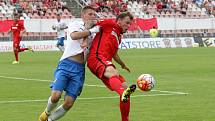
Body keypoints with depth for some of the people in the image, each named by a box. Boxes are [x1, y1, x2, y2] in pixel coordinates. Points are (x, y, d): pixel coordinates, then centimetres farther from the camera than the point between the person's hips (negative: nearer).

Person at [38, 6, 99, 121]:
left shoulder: (93, 31, 17)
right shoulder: (76, 24, 4)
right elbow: (74, 35, -19)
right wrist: (91, 30, -15)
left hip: (79, 69, 4)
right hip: (66, 64, -4)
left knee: (69, 103, -6)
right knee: (55, 95, -19)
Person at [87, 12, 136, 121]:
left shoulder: (119, 37, 30)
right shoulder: (110, 24, 7)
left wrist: (123, 65, 58)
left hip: (107, 64, 9)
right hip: (96, 58, -9)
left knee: (124, 86, 1)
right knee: (114, 73, -38)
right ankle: (123, 93, -71)